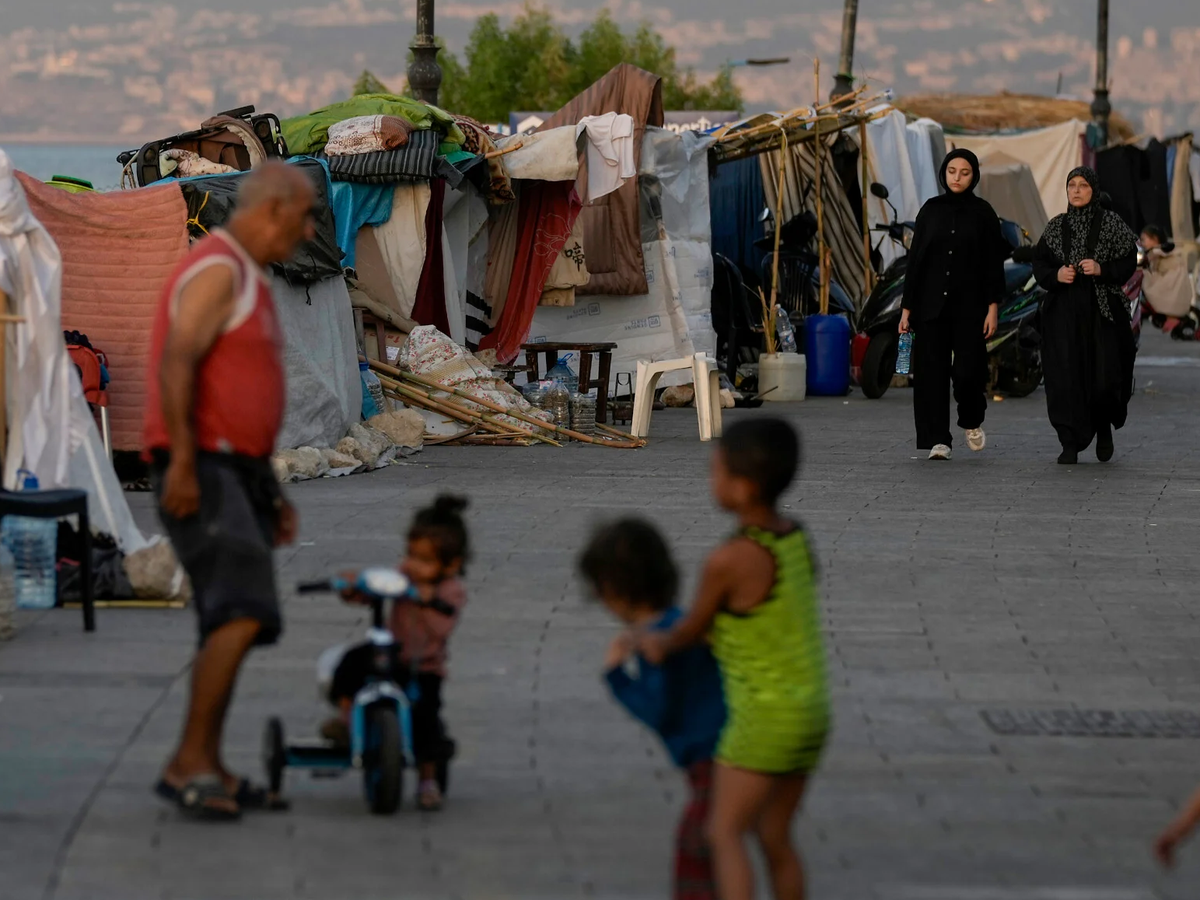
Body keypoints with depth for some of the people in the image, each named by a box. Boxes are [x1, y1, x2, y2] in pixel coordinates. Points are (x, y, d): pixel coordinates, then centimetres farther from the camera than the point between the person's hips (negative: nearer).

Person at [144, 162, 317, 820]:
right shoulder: (218, 270, -10)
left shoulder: (248, 281, 22)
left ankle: (208, 772, 14)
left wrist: (271, 492, 26)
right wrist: (182, 461, -29)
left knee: (232, 625, 10)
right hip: (200, 471, -11)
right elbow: (176, 362, -22)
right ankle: (189, 761, -20)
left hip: (236, 470, 11)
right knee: (243, 612, -20)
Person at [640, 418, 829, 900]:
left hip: (764, 717, -8)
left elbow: (694, 626, -3)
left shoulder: (728, 560, -21)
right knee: (775, 837, 16)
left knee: (725, 834, -3)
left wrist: (660, 642, 18)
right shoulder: (795, 536, 3)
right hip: (809, 712, 8)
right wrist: (678, 643, 21)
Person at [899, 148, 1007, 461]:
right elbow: (915, 260, 7)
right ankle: (938, 439, 4)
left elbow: (994, 263, 1)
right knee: (931, 371, -2)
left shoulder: (983, 212, 2)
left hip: (969, 305, -2)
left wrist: (993, 308, -8)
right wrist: (907, 308, 3)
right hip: (931, 303, 2)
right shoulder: (930, 210, 7)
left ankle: (972, 421, 21)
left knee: (968, 370, -8)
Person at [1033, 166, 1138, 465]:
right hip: (1064, 309, 2)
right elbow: (1039, 264, 9)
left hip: (1102, 309, -2)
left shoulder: (1111, 223, 2)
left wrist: (1102, 269, -17)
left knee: (1105, 375, -5)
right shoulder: (1056, 227, 9)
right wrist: (1056, 275, -11)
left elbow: (1128, 262, -1)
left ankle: (1103, 428, 25)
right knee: (1066, 376, -7)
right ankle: (1070, 444, -4)